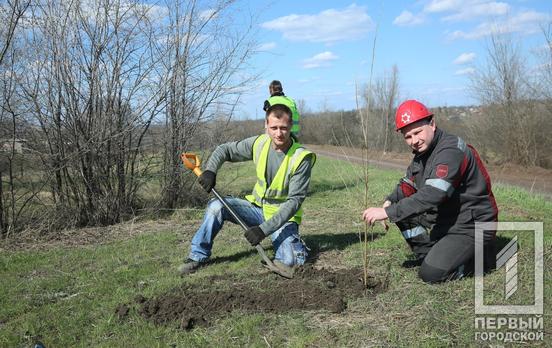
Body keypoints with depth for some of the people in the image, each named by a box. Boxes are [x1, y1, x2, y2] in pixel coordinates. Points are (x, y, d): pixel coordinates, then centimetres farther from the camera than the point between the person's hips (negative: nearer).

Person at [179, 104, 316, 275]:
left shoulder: (301, 158, -22)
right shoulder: (259, 143, -9)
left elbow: (294, 201, -24)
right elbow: (224, 149, 4)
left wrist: (264, 229, -31)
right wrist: (210, 170, -17)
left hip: (284, 216, -4)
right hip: (257, 207, 4)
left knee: (288, 262, -27)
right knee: (216, 206, -18)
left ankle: (294, 242, 9)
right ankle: (198, 256, -3)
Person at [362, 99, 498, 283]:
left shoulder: (451, 151, -25)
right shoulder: (422, 151, 4)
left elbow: (431, 195, -36)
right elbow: (408, 185, 13)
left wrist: (388, 213, -37)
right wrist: (389, 202, -8)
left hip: (472, 226, -9)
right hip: (445, 218, 9)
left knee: (430, 274, -16)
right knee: (401, 205, 2)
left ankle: (477, 257, 6)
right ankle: (427, 255, 12)